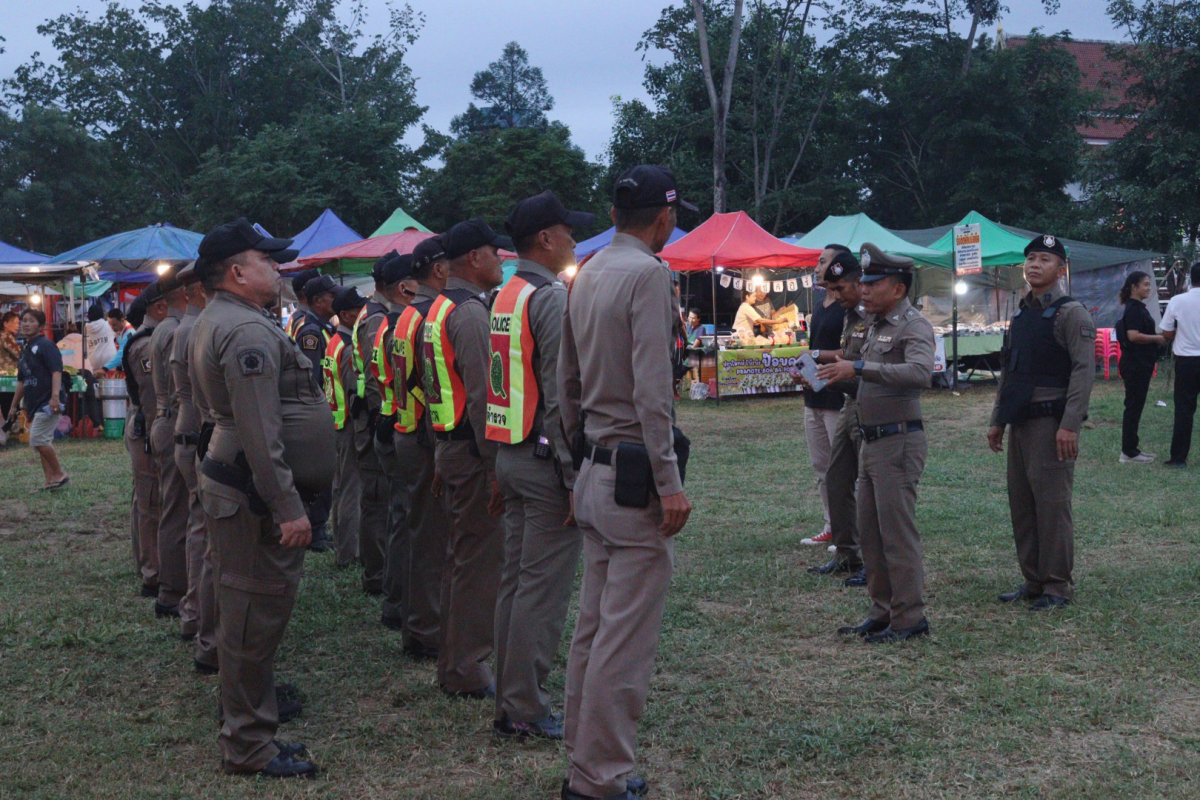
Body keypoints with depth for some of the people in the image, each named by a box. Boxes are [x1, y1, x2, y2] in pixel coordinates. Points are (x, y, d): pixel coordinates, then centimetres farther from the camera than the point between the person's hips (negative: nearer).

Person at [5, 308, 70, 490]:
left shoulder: (45, 345, -8)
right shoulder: (25, 350, 19)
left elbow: (56, 372, -19)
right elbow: (22, 381, 26)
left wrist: (55, 396, -30)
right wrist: (14, 405, 28)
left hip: (48, 402, -9)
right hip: (35, 404, 9)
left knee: (38, 440, -14)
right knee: (44, 442, 9)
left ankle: (59, 473, -3)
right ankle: (50, 479, 12)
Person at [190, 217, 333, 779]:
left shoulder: (214, 323, 17)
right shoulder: (249, 331, -19)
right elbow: (260, 434, -25)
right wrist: (288, 508, -24)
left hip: (233, 484, 11)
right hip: (255, 498, -11)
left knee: (248, 614, 17)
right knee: (257, 613, -4)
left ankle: (248, 734, 27)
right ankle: (248, 748, 5)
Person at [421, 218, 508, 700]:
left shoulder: (438, 310, 15)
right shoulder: (471, 312, -16)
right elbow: (481, 395, -22)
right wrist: (496, 466, -21)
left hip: (449, 445, 10)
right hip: (474, 451, -10)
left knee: (462, 556, 18)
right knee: (480, 557, -3)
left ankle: (453, 663, 27)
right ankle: (468, 672, 3)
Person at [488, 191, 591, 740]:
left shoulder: (503, 299, 14)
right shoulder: (553, 298, -14)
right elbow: (561, 395, -19)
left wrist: (499, 467, 17)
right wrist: (577, 475, -18)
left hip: (510, 456, 9)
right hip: (544, 458, -9)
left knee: (515, 581, 14)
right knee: (543, 587, -4)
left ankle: (509, 701, 21)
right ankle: (527, 710, 2)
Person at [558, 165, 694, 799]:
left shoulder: (585, 276, 14)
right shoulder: (649, 274, -12)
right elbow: (652, 390, -20)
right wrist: (669, 482, -18)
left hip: (594, 471, 9)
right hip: (636, 472, -9)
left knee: (593, 624, 14)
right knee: (628, 635, -4)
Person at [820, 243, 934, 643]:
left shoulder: (914, 325, -12)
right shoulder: (876, 327, 17)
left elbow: (920, 373, -30)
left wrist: (860, 367, -31)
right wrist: (840, 372, 13)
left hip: (899, 441, -9)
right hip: (871, 441, 10)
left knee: (897, 534, -5)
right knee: (869, 531, 12)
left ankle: (909, 618, 3)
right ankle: (882, 612, 22)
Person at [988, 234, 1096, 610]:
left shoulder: (1071, 313, -8)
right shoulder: (1021, 314, 16)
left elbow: (1084, 370, -15)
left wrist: (1070, 425, -21)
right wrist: (998, 420, 18)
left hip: (1051, 421, -8)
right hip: (1021, 421, 8)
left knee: (1052, 503, -5)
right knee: (1021, 503, 11)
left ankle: (1057, 585, 4)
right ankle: (1032, 580, 20)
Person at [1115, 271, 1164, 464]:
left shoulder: (1138, 307, 16)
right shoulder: (1133, 309, -15)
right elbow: (1133, 336, -25)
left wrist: (1156, 337, 14)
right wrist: (1157, 338, -15)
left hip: (1140, 364, 10)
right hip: (1135, 365, -10)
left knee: (1135, 407, 13)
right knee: (1134, 406, -5)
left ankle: (1131, 449, 20)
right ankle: (1129, 453, 0)